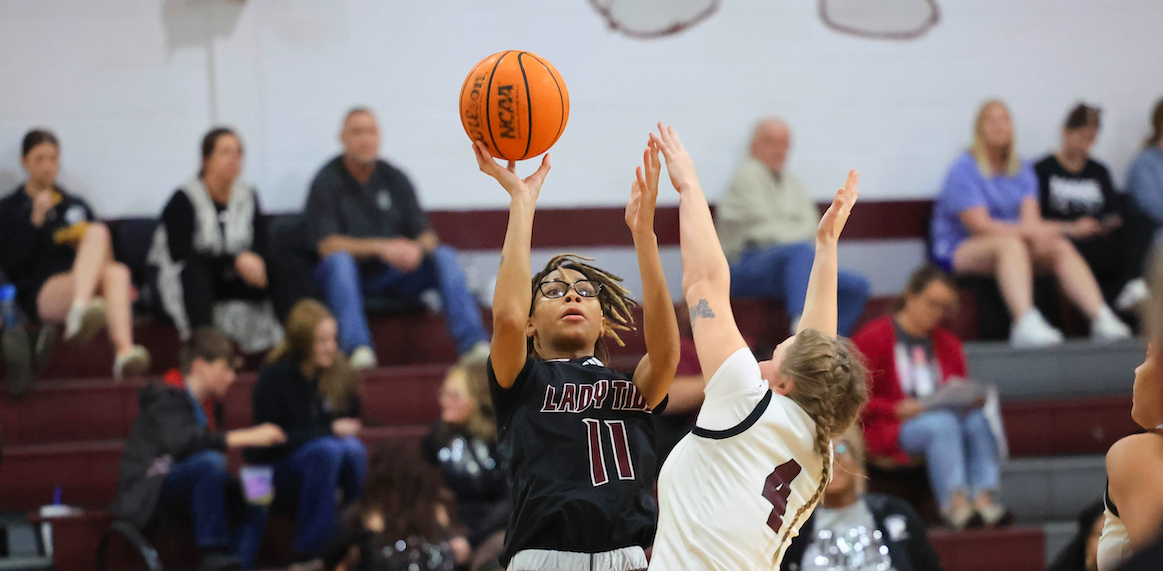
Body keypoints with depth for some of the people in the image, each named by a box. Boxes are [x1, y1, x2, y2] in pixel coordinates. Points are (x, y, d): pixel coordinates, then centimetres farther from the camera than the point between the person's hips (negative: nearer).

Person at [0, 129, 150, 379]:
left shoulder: (76, 206, 29)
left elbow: (106, 255, 24)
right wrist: (36, 221, -6)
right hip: (41, 293, -4)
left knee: (116, 272, -35)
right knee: (98, 232, -29)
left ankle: (124, 349, -57)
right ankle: (80, 312, -56)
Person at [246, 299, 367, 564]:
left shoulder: (341, 375, -1)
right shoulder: (274, 377, -13)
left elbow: (352, 423, 11)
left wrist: (346, 434, -14)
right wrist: (330, 431, -22)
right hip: (276, 466, -4)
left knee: (353, 449, -29)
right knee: (327, 450, -34)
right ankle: (308, 551, -31)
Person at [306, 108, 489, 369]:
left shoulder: (394, 178, 7)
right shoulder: (328, 181, -6)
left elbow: (425, 234, 3)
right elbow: (327, 245, -17)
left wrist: (418, 249, -23)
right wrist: (380, 247, -27)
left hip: (394, 273, 4)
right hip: (350, 275, -4)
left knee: (445, 255, -18)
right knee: (339, 259, -36)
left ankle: (473, 342, -28)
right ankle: (357, 348, -48)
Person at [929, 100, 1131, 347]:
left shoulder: (1021, 170, 14)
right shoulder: (963, 171, -7)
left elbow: (1030, 217, 0)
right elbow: (979, 226, -17)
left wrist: (1037, 232, -25)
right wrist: (1031, 232, -23)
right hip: (960, 251, -6)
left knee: (1061, 247, -20)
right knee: (1010, 244, -37)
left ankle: (1101, 318, -32)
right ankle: (1026, 324, -58)